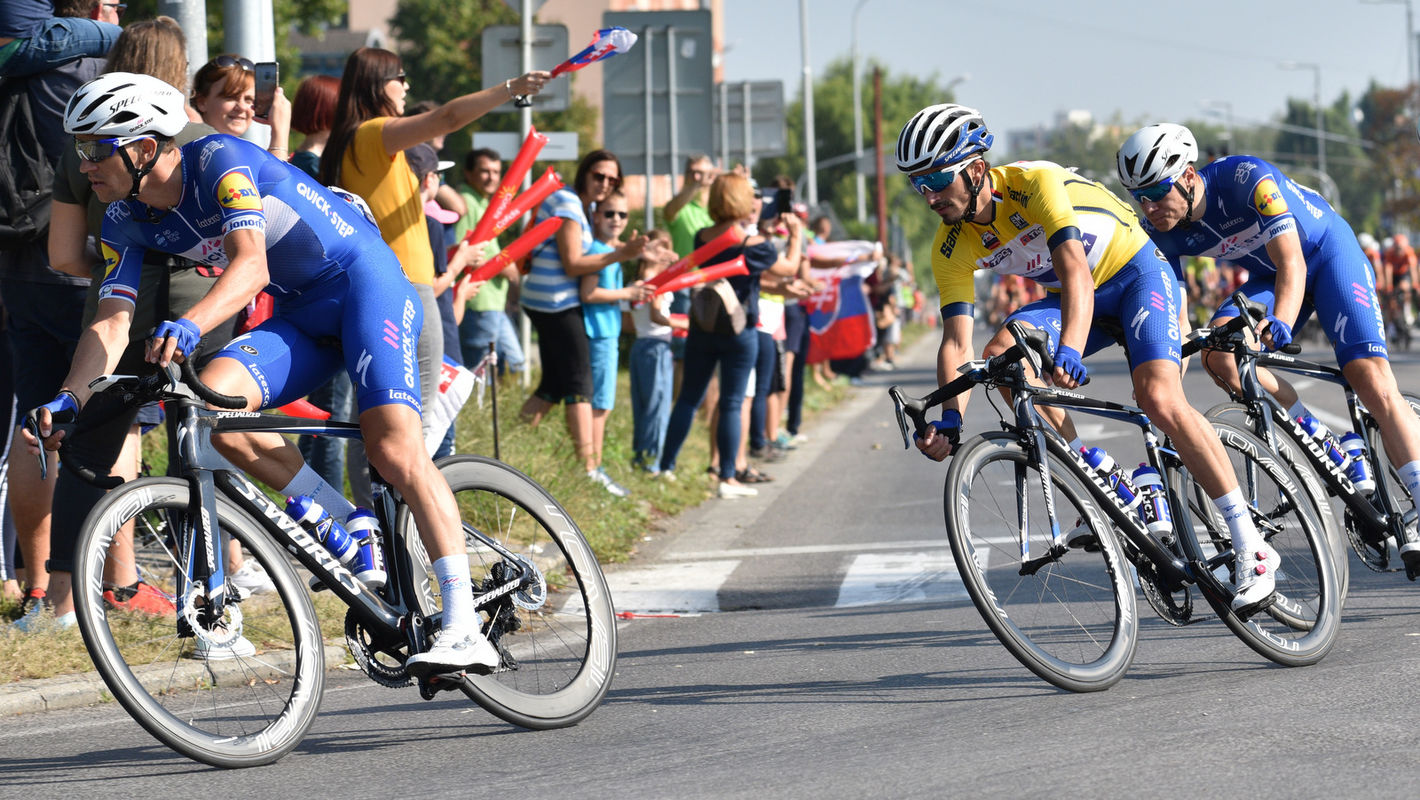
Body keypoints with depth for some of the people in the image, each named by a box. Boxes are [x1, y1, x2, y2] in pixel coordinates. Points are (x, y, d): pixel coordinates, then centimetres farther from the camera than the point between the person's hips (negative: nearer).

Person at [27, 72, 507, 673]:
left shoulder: (219, 159, -22)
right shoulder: (126, 220, -1)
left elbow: (251, 265, -36)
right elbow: (112, 321, -7)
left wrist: (189, 325, -54)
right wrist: (69, 399, -25)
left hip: (363, 281, -7)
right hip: (299, 317, 7)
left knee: (394, 449, -24)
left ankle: (464, 628, -28)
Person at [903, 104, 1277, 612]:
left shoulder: (1035, 183, -30)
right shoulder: (952, 248, -11)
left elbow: (1075, 271, -41)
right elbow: (957, 342, -13)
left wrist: (1069, 351, -57)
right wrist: (950, 418, -30)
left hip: (1139, 272, -6)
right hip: (1078, 297, 6)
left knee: (1159, 400, -26)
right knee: (1001, 355, -21)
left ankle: (1251, 549, -23)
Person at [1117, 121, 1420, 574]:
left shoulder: (1247, 179, -33)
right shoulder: (1160, 231, -16)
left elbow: (1291, 263, -37)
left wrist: (1280, 323, -55)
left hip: (1329, 253, -5)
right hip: (1267, 276, 5)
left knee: (1370, 377, -22)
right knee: (1219, 354, -24)